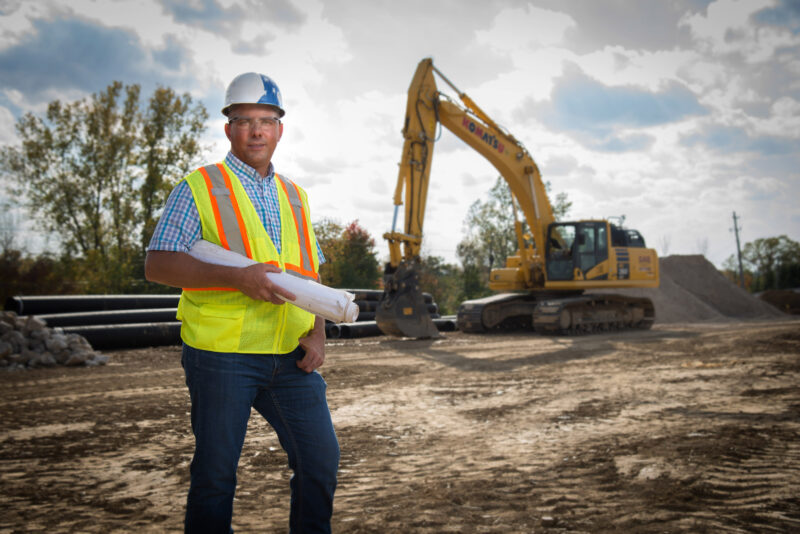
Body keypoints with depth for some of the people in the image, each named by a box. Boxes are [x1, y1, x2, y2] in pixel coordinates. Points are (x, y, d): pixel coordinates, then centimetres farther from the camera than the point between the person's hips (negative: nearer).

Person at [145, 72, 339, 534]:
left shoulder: (294, 196, 16)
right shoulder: (200, 188, 1)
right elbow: (158, 265, -8)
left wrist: (317, 333, 2)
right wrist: (236, 276, -19)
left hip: (290, 357, 5)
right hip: (222, 356, -4)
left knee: (321, 457, 6)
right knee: (215, 471, 5)